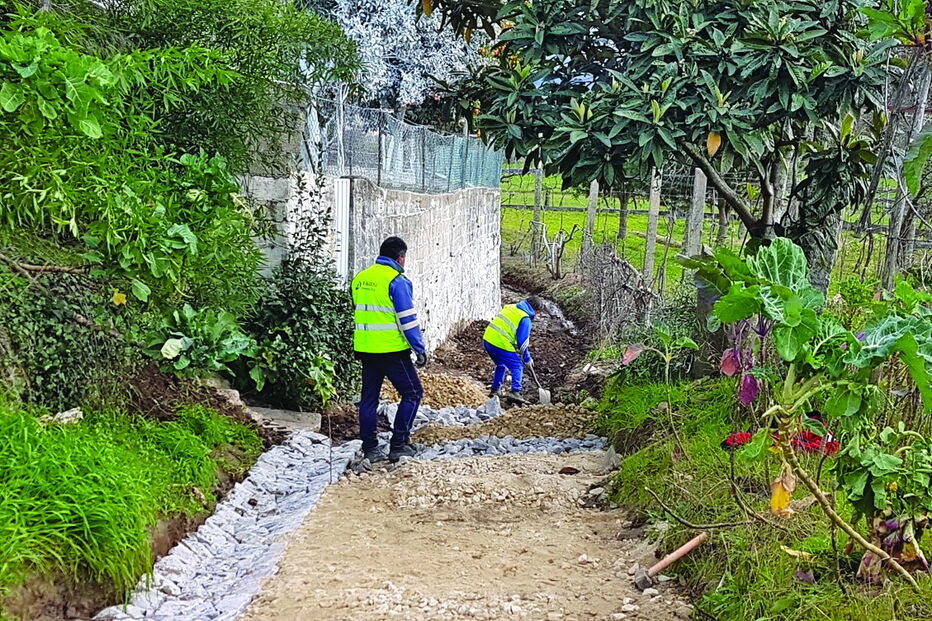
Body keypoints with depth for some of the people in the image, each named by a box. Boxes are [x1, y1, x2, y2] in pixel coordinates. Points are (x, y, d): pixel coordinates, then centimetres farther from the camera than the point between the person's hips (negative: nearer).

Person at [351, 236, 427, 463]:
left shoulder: (360, 279, 12)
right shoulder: (397, 281, -12)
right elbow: (407, 319, -13)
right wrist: (420, 349, -7)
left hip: (365, 349, 7)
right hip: (391, 350, -7)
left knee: (369, 397, 12)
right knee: (412, 392, 4)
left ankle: (369, 447, 15)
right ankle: (398, 444, 0)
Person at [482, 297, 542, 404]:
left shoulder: (511, 307, 16)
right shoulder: (525, 319, -7)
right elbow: (522, 341, -7)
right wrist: (527, 359, 7)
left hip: (487, 339, 8)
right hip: (501, 344, -8)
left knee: (501, 365, 28)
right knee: (517, 366, 3)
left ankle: (495, 390, 32)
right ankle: (515, 392, -10)